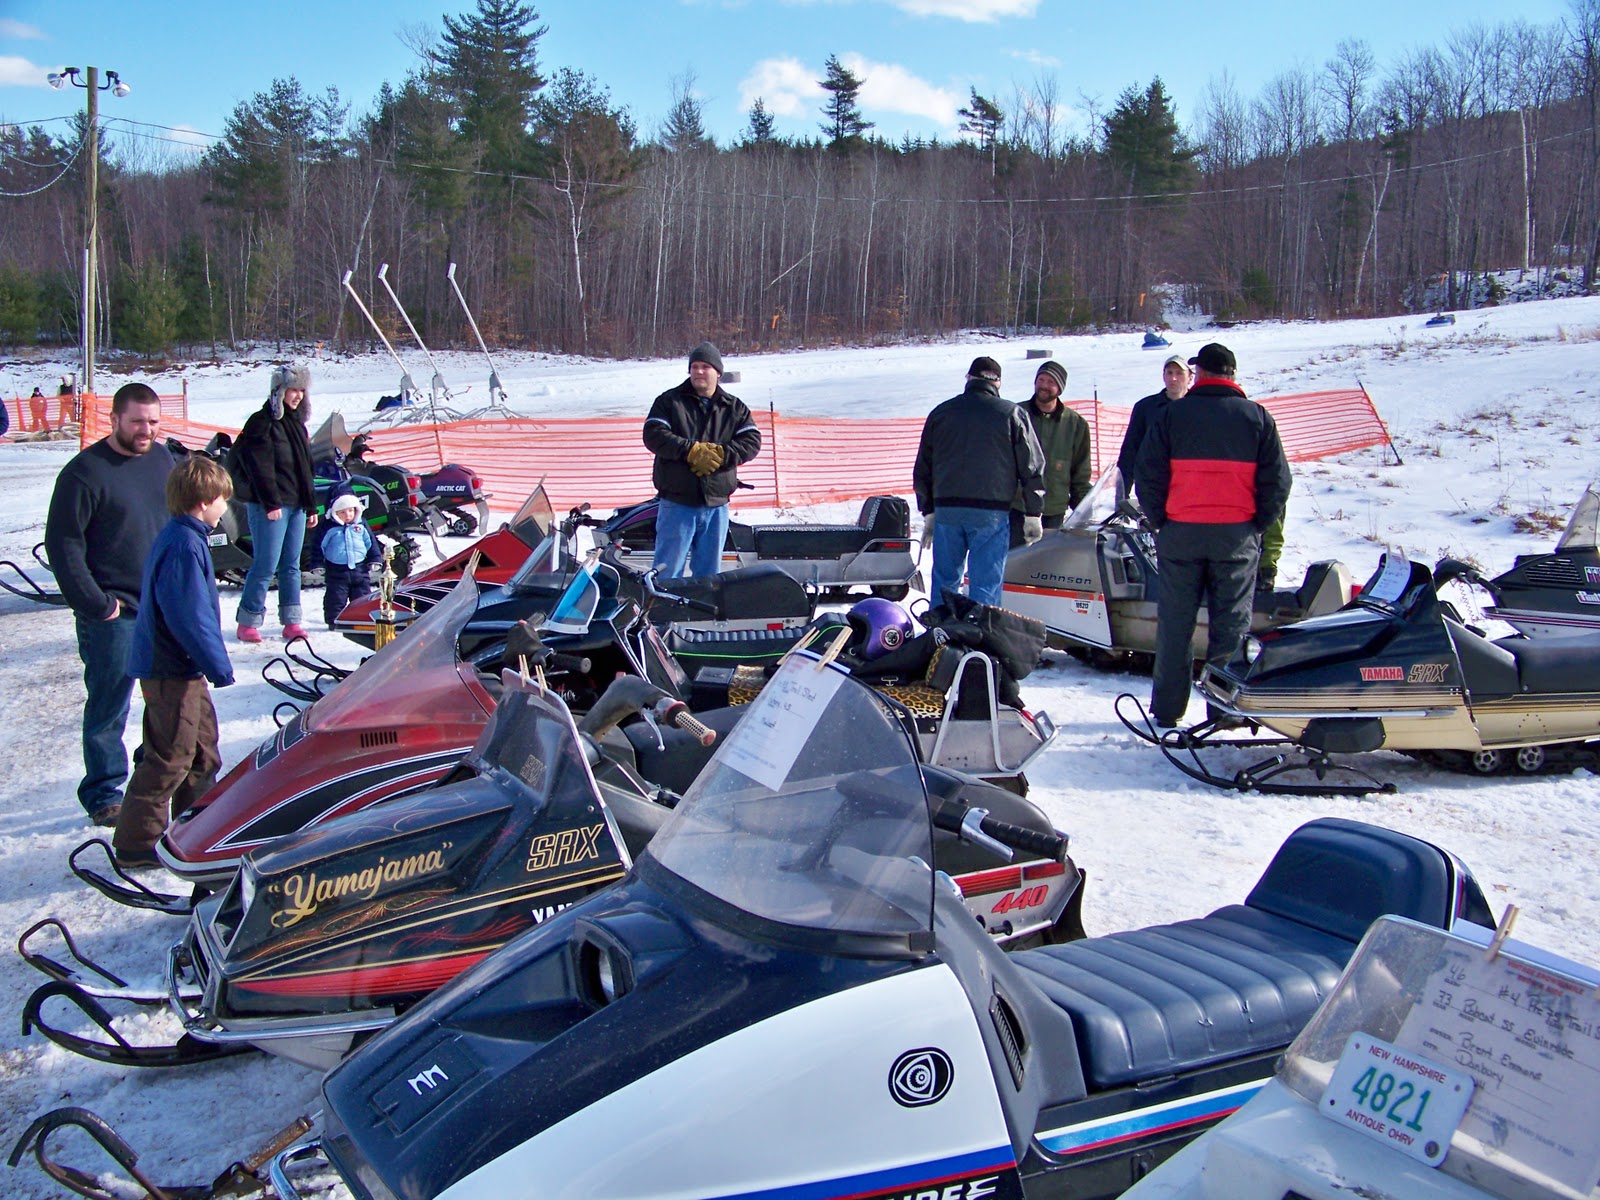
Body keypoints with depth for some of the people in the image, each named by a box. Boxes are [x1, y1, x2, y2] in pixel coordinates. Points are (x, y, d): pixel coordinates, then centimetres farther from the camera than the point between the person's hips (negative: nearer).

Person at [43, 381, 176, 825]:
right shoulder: (85, 471, -12)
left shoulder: (163, 459, 8)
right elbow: (62, 544, -13)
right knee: (108, 708, 3)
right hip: (113, 614, -6)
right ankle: (104, 794, 15)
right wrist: (95, 604, -15)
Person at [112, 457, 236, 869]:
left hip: (180, 668, 11)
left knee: (203, 749, 19)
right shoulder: (184, 546, -21)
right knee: (170, 758, -3)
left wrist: (213, 662, 23)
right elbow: (190, 617, -26)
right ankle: (137, 845, 6)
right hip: (172, 670, -11)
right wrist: (219, 666, -20)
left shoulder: (181, 537, 11)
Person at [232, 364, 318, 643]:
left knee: (291, 566, 8)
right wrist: (271, 503, -19)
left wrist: (311, 506, 19)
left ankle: (292, 621, 12)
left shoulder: (296, 423, 19)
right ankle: (248, 622, 2)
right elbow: (260, 467, -14)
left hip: (296, 505, 7)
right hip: (270, 507, -7)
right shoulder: (262, 422, -6)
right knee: (266, 565, -7)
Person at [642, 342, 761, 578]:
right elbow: (653, 435, -9)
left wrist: (720, 455, -16)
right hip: (677, 503, -3)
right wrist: (693, 451, -19)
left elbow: (752, 441, 0)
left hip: (716, 505, 3)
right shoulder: (669, 401, 3)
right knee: (667, 571, -2)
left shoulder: (734, 407, 10)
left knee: (709, 573, 12)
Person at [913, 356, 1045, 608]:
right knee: (986, 586, 0)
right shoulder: (1011, 414, 3)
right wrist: (1033, 514, 7)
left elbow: (922, 467, 15)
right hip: (991, 512, -3)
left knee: (944, 580, 13)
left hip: (946, 509, 3)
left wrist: (928, 512, 22)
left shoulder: (941, 413, 12)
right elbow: (1032, 467, 1)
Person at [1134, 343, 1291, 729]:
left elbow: (1148, 476, -2)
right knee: (1230, 624, 6)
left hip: (1181, 534, 0)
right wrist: (1257, 525, 8)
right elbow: (1277, 481, 0)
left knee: (1175, 624, 7)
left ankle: (1167, 710, 11)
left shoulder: (1171, 414, 0)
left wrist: (1161, 521, 7)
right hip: (1236, 537, 0)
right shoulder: (1257, 417, 3)